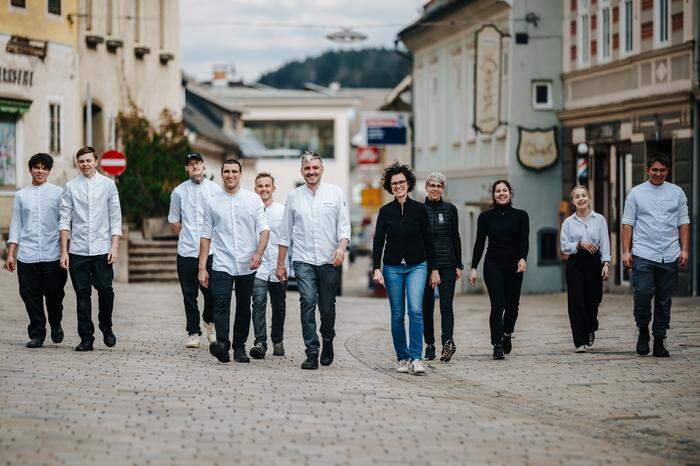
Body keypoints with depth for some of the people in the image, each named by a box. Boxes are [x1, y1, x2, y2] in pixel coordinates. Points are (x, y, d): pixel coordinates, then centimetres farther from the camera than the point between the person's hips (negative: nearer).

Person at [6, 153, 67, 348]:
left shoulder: (58, 193, 6)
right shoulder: (21, 195, 11)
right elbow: (15, 225, 13)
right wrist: (10, 254, 7)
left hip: (52, 255, -2)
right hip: (27, 256, 2)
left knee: (54, 294, -1)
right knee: (31, 296, 1)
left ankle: (56, 324, 26)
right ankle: (37, 334, 11)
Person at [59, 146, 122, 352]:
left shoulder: (108, 184, 5)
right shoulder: (70, 186, 5)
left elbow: (115, 217, 4)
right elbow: (65, 220, 4)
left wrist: (115, 246, -4)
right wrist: (64, 251, -2)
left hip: (102, 249, -1)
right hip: (78, 250, 1)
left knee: (105, 290, -5)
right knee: (82, 295, 2)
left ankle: (106, 327, 20)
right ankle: (86, 338, 9)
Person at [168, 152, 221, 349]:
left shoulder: (215, 189, 4)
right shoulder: (179, 191, 7)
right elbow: (174, 219, 15)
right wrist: (186, 237, 12)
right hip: (186, 250, 1)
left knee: (211, 290, -4)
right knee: (189, 294, 2)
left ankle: (209, 320, 23)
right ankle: (193, 332, 10)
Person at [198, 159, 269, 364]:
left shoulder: (253, 200, 6)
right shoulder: (213, 203, 8)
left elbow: (264, 229, 1)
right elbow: (206, 237, 9)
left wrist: (259, 252, -17)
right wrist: (202, 267, 3)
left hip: (247, 265, 1)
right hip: (221, 264, -1)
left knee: (244, 307, 7)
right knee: (221, 303, -18)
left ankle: (239, 347, 15)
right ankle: (222, 344, -31)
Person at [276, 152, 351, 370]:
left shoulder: (335, 193, 6)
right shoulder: (294, 196, 9)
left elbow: (344, 225, 3)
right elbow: (285, 233, 14)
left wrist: (341, 247, -16)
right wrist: (280, 263, 13)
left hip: (330, 261, 0)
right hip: (303, 260, 0)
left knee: (327, 307, 4)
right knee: (308, 303, -14)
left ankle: (327, 340, 33)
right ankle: (312, 354, -12)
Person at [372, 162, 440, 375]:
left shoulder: (419, 209, 1)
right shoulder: (385, 211, 3)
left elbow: (428, 240, 4)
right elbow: (378, 241, 0)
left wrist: (434, 269, 4)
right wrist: (376, 268, -11)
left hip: (417, 266, -1)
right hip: (392, 267, 1)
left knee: (415, 310, -17)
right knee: (397, 315, 3)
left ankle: (416, 357, -16)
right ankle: (402, 358, 11)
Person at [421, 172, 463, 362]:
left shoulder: (450, 209, 7)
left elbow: (455, 238, 10)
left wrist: (458, 265, 6)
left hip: (447, 263, -1)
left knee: (446, 305, -10)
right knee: (427, 306, 3)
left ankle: (447, 341, -21)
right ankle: (429, 344, 10)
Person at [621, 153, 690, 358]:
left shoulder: (677, 193, 10)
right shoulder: (636, 193, 6)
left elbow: (683, 223, 11)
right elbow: (627, 223, 4)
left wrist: (684, 249, 2)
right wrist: (626, 251, -3)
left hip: (669, 256, 2)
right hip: (643, 256, -2)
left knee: (664, 300, 4)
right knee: (643, 294, -14)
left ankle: (659, 341, 10)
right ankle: (643, 331, 8)